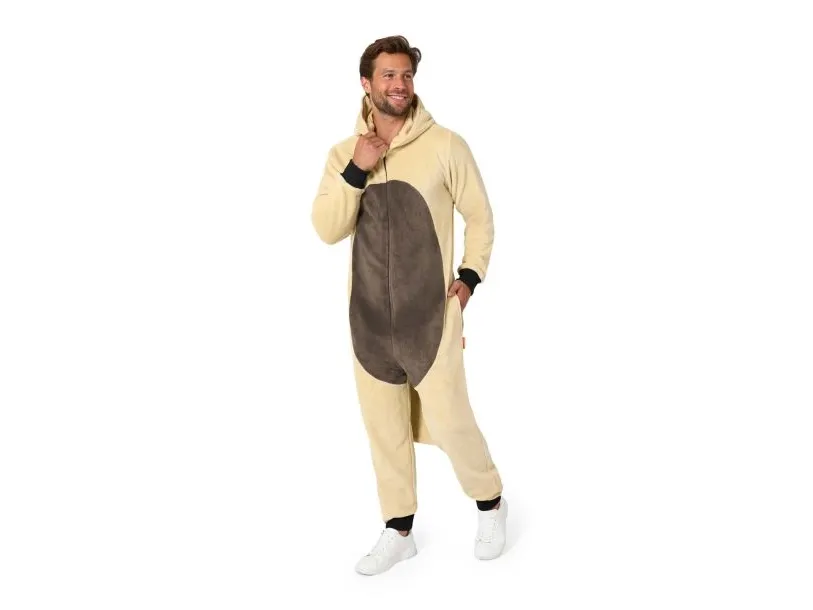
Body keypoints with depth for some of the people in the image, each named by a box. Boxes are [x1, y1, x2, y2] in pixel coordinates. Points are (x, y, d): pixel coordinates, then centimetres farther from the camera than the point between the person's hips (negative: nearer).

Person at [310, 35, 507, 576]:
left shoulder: (446, 145, -4)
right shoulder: (343, 154, 4)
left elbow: (480, 216, 5)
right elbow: (327, 230, -6)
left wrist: (469, 278, -5)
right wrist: (357, 170, -16)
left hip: (430, 313, -3)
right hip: (368, 314, 4)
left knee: (449, 421, -1)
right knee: (384, 428, 12)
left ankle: (491, 504, 26)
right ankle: (398, 532, 27)